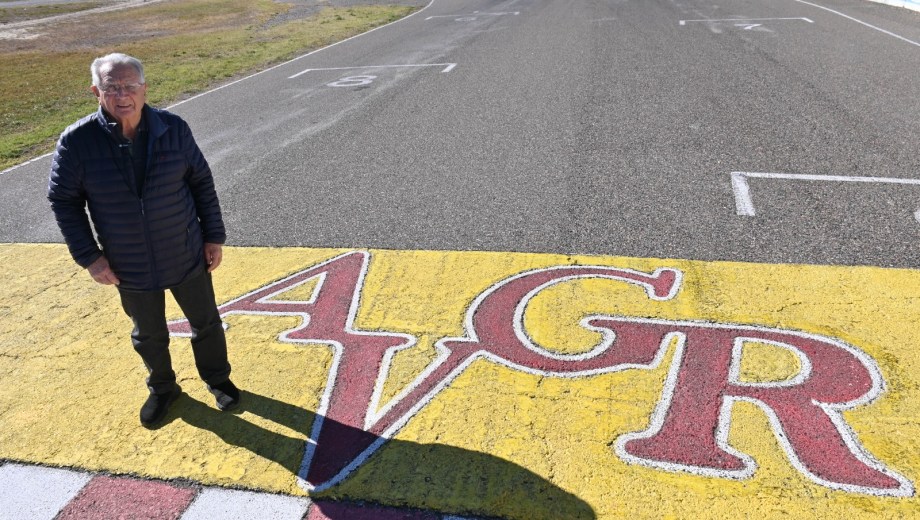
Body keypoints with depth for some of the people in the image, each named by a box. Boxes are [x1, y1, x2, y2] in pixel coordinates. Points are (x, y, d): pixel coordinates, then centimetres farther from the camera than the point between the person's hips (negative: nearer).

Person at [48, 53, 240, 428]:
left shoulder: (173, 128, -12)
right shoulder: (77, 141, -14)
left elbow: (202, 182, -2)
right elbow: (63, 200, -4)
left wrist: (214, 236, -1)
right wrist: (88, 256, -9)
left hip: (188, 257, 0)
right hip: (130, 268, 0)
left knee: (206, 322, 16)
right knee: (149, 334, 19)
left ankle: (217, 379, 42)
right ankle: (162, 389, 45)